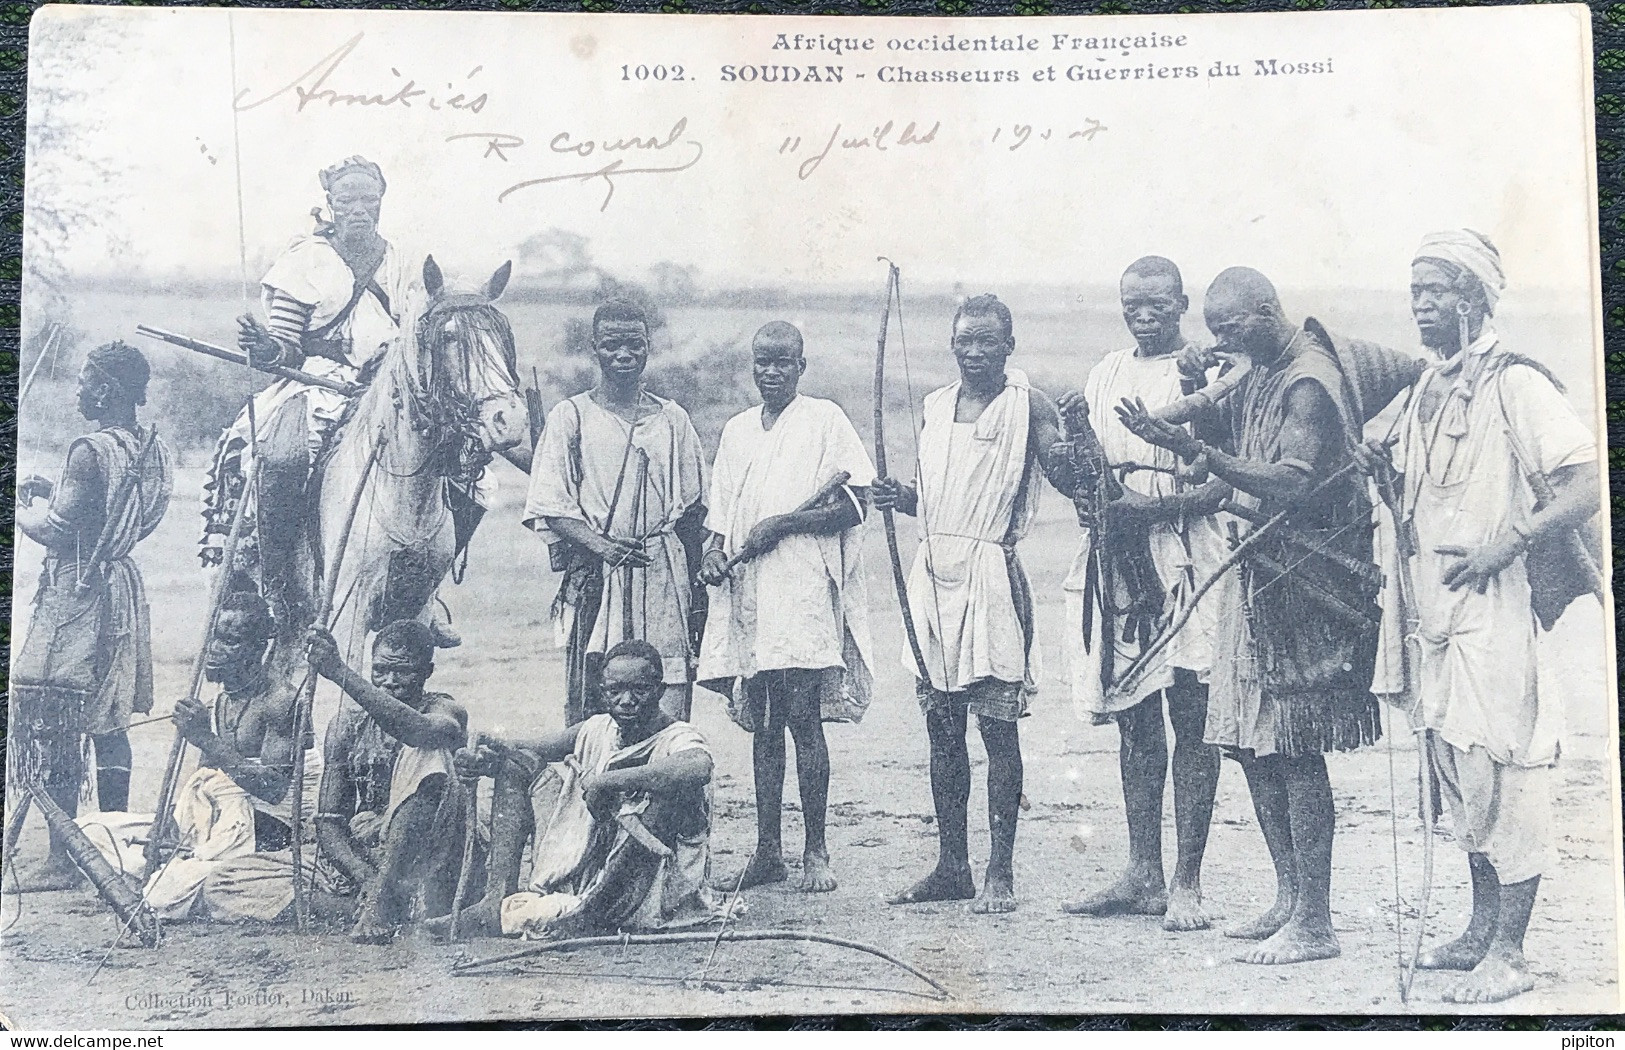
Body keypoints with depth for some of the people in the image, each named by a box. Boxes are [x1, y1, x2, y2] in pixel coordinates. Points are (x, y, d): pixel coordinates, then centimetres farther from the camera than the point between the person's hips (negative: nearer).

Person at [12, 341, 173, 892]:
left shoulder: (90, 451, -19)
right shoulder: (151, 447, 6)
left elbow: (55, 532, -18)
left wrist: (23, 506, 1)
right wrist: (55, 492, 18)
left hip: (77, 593, -8)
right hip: (121, 585, 9)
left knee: (53, 727, -2)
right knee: (109, 721, 15)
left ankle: (62, 859, 1)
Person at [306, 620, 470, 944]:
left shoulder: (447, 712, -4)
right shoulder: (349, 723, 5)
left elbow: (418, 731, -32)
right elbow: (328, 821, 0)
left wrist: (341, 673, -38)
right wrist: (367, 879, -20)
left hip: (425, 858, -3)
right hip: (363, 862, 4)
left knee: (426, 756, -29)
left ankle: (380, 903, -33)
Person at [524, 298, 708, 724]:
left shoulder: (672, 419, 12)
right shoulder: (570, 417, 5)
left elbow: (691, 511, 14)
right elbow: (549, 508, 0)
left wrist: (695, 588, 8)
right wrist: (601, 545, -17)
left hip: (662, 573, 2)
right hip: (594, 573, -1)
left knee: (668, 707, -4)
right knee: (587, 695, -2)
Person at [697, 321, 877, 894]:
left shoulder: (826, 419, 3)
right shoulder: (736, 431, 19)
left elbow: (854, 504, -5)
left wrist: (779, 524, -11)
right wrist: (714, 551, 2)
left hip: (803, 587, -5)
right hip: (745, 590, 5)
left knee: (803, 718, -8)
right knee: (761, 724, 7)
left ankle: (816, 852, 1)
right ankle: (767, 851, 13)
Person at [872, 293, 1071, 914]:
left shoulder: (1027, 405, -3)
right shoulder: (936, 407, 15)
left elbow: (1062, 470, -18)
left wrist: (1072, 445, -38)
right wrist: (899, 497, 2)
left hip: (991, 574, -6)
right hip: (933, 572, 6)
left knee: (997, 726, -3)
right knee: (941, 726, 9)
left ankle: (1000, 872, 5)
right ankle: (951, 867, 19)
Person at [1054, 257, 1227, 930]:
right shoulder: (1106, 374, 16)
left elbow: (1224, 482, -9)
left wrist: (1157, 506, -20)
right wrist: (1071, 436, 1)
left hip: (1185, 554, -6)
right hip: (1117, 555, 6)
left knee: (1190, 719, -3)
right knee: (1133, 718, 9)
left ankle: (1187, 882, 3)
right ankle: (1142, 875, 17)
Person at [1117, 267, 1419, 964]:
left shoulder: (1309, 384, -16)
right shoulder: (1259, 372, 13)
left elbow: (1294, 487, -28)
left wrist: (1195, 451, -34)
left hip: (1300, 580, -9)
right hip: (1259, 573, 9)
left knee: (1295, 750, -7)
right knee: (1253, 744, 10)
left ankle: (1314, 925, 0)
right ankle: (1289, 900, 19)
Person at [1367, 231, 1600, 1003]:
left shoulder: (1514, 383, -10)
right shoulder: (1427, 390, 15)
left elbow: (1590, 483, -17)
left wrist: (1507, 543, -22)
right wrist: (1389, 474, 6)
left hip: (1494, 611, -9)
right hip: (1437, 614, 9)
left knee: (1503, 774, -4)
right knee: (1460, 776, 15)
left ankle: (1508, 955, 4)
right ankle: (1480, 932, 27)